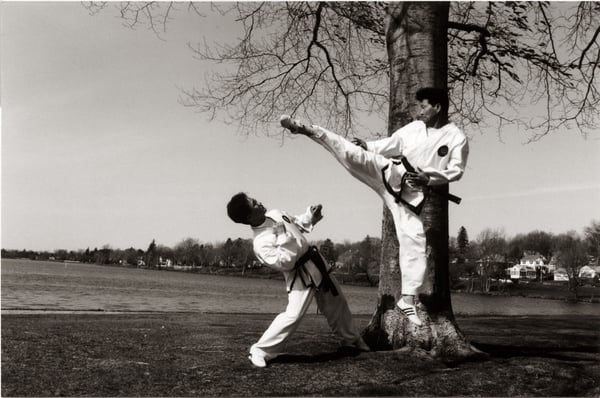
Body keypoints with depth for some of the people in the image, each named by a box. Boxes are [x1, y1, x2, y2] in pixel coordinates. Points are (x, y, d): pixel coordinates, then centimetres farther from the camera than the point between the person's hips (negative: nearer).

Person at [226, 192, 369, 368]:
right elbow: (284, 262, -29)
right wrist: (287, 239, -37)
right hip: (301, 276, -8)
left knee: (337, 303, 20)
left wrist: (310, 215, -3)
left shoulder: (275, 214, -2)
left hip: (315, 263, 8)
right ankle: (259, 351, -4)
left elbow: (297, 223, 14)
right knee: (293, 315, -21)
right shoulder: (260, 243, -24)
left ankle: (351, 340, 44)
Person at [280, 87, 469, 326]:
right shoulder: (414, 128, 5)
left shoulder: (456, 138, -4)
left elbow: (456, 170, -6)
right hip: (389, 173, 2)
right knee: (353, 154, -20)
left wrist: (429, 179, -18)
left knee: (414, 243, -6)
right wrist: (366, 146, -1)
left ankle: (407, 300, 3)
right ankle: (305, 129, -21)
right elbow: (391, 144, 14)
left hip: (411, 193, -2)